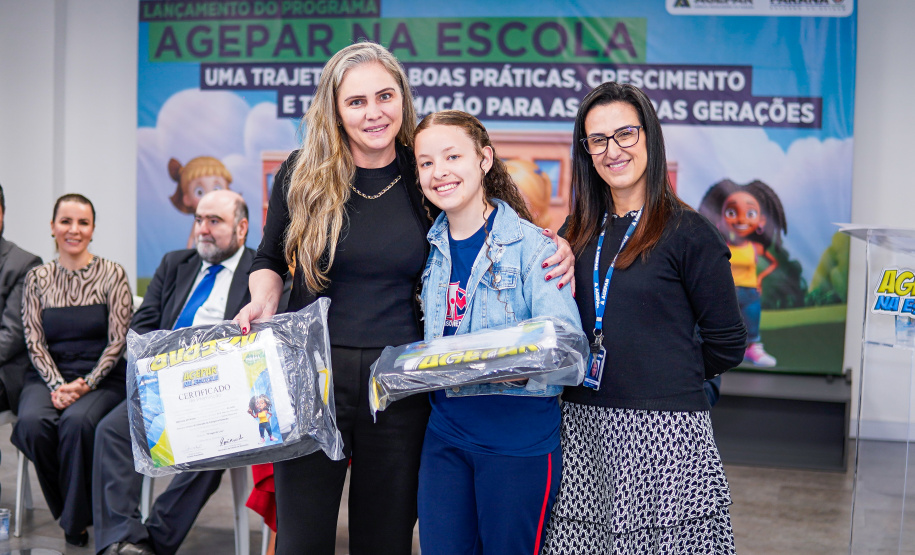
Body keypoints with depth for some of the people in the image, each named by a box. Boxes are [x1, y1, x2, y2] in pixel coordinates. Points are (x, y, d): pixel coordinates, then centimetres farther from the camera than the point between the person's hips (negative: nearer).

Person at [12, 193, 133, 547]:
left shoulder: (112, 275, 2)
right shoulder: (37, 278, 9)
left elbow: (118, 341, -3)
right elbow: (34, 343, 4)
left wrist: (86, 384, -16)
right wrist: (57, 385, -13)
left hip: (102, 378, -2)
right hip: (49, 376, 2)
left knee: (77, 421, -33)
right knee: (32, 421, -30)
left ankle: (75, 520, -12)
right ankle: (66, 509, -5)